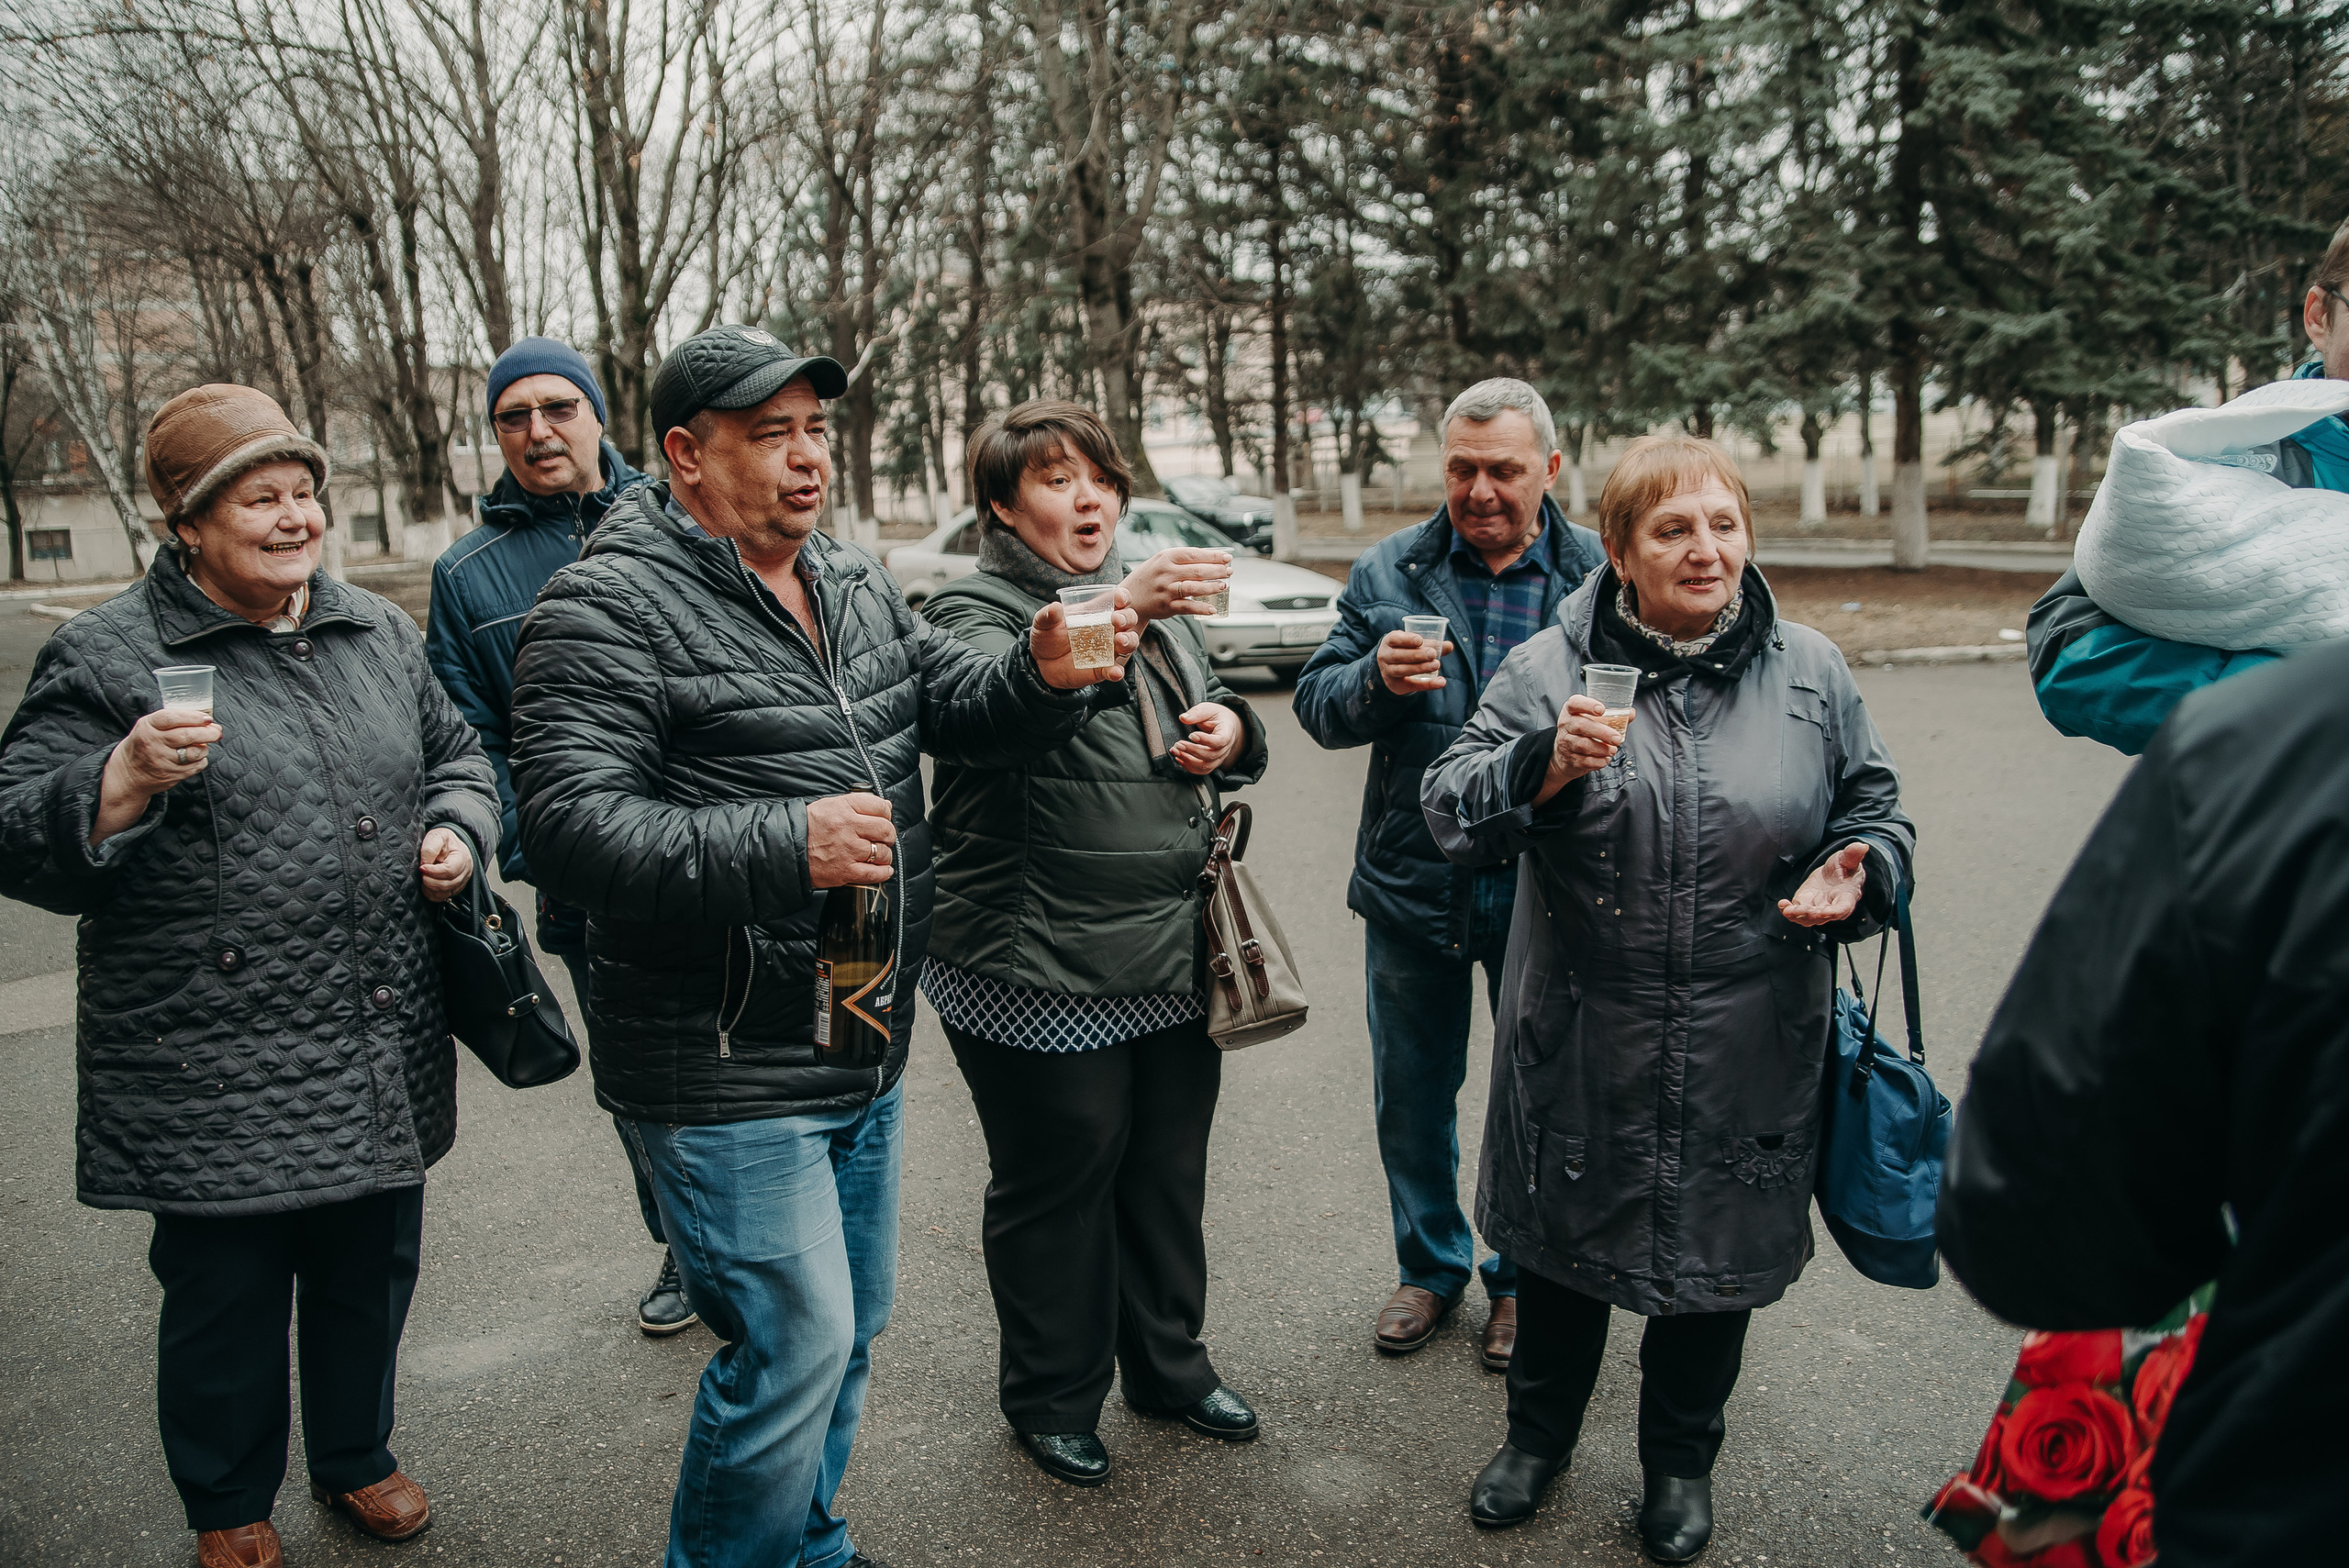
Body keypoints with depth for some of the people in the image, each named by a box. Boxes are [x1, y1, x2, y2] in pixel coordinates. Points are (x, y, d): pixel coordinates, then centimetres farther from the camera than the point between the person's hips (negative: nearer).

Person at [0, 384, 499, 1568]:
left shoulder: (378, 632, 9)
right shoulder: (109, 656, -7)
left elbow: (456, 754, 22)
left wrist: (457, 831, 2)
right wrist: (124, 782, -25)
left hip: (380, 1058, 5)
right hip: (217, 1080, -4)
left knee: (371, 1271, 18)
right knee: (226, 1298, 10)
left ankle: (356, 1459, 43)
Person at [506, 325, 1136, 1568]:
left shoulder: (858, 589, 12)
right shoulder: (610, 608, -13)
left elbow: (966, 710, 8)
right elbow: (570, 829, -23)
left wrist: (1044, 674, -15)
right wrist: (782, 846, -33)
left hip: (863, 1049, 8)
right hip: (725, 1073, -8)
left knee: (850, 1327, 19)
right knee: (795, 1339, -5)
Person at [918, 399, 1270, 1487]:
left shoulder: (1159, 601, 13)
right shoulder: (974, 609, -9)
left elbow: (1218, 716, 23)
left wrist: (1234, 729, -2)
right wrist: (1115, 616, -47)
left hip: (1175, 963, 7)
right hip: (1042, 977, -6)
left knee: (1169, 1174, 19)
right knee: (1057, 1188, 9)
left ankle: (1168, 1364, 40)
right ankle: (1053, 1399, 30)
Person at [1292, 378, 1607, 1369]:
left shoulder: (1602, 579, -1)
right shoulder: (1387, 573, 2)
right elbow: (1317, 706, -1)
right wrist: (1376, 679, -20)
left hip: (1543, 889, -1)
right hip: (1412, 883, 2)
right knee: (1411, 1094, 15)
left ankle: (1521, 1277, 34)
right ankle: (1430, 1266, 36)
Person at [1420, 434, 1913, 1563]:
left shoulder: (1811, 674, 1)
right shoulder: (1547, 670, -6)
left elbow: (1873, 812, 11)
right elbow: (1450, 810, -9)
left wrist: (1858, 878, -11)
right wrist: (1544, 765, -27)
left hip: (1744, 1051, 1)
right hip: (1579, 1041, -1)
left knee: (1715, 1251, 17)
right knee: (1561, 1239, 17)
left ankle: (1681, 1459, 43)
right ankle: (1539, 1430, 45)